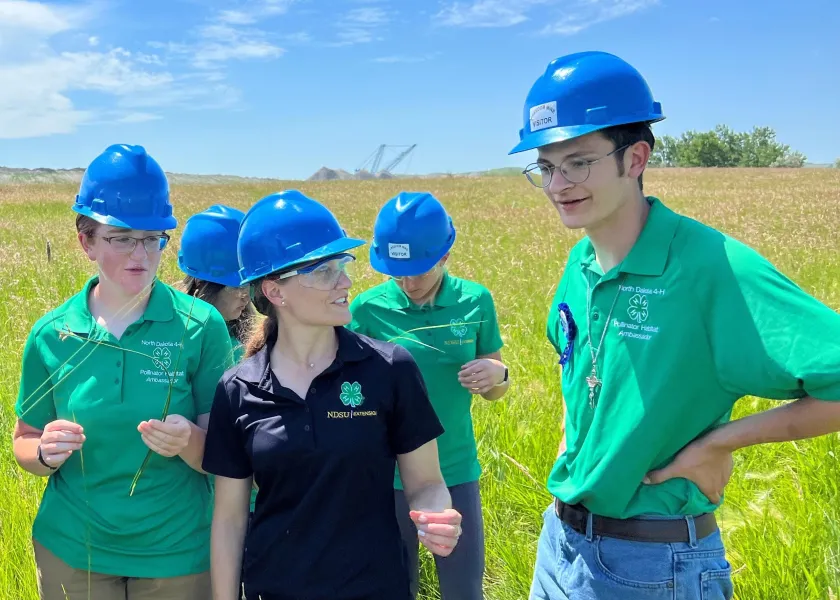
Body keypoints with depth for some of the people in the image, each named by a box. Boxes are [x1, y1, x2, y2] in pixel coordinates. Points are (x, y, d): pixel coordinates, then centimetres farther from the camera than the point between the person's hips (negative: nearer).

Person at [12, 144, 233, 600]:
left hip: (178, 553, -1)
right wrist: (46, 452, -17)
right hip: (71, 552, 2)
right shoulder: (51, 335, -6)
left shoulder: (201, 326, -12)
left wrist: (188, 442, -28)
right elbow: (24, 444, 5)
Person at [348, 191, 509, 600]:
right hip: (389, 476, -1)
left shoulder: (475, 301, -5)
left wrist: (497, 374, -17)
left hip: (456, 472, 1)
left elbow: (495, 393, 5)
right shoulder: (367, 309, -9)